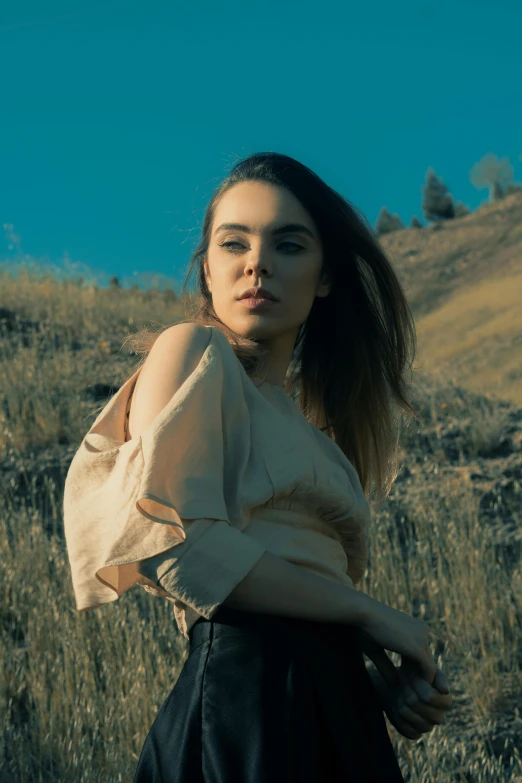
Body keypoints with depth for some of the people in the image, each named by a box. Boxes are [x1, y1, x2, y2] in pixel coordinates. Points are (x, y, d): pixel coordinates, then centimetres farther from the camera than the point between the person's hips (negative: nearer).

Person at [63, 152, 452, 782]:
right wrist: (372, 615, -9)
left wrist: (386, 673, -1)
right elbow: (175, 543, -15)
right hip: (249, 687, -8)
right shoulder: (195, 352, -1)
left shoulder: (300, 418, 22)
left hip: (331, 700, 8)